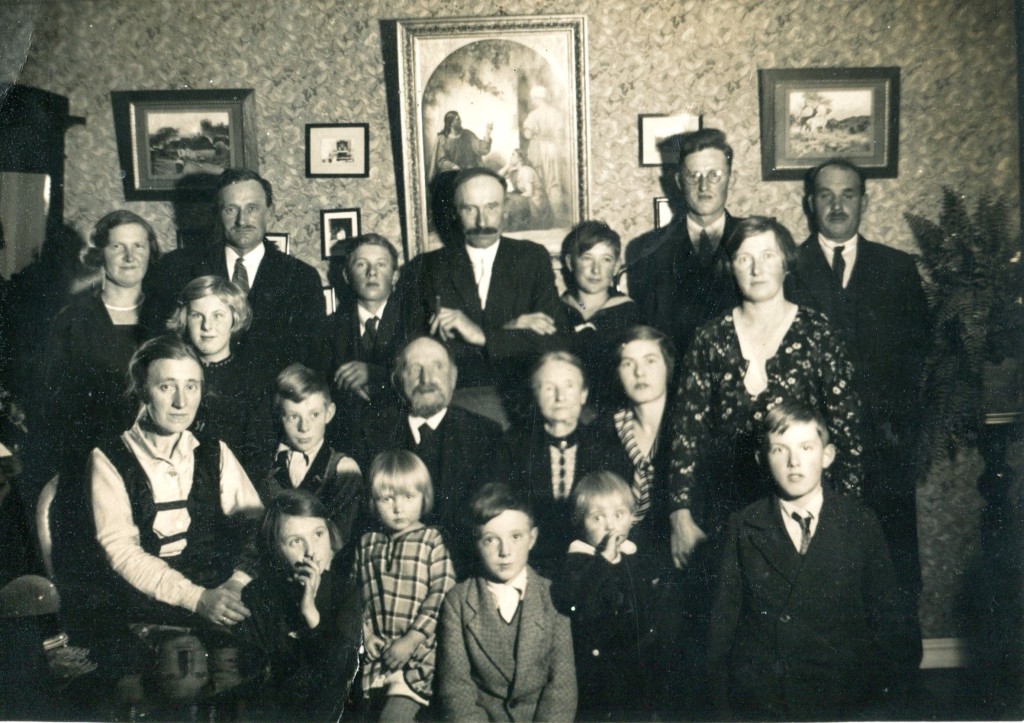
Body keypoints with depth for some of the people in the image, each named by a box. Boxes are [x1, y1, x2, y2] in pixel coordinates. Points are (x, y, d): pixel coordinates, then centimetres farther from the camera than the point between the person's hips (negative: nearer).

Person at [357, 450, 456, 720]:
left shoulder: (432, 542, -4)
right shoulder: (367, 543, 9)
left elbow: (442, 597, -10)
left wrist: (410, 641, -13)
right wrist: (365, 634, -1)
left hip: (418, 652, -4)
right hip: (376, 651, 5)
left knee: (397, 711, -17)